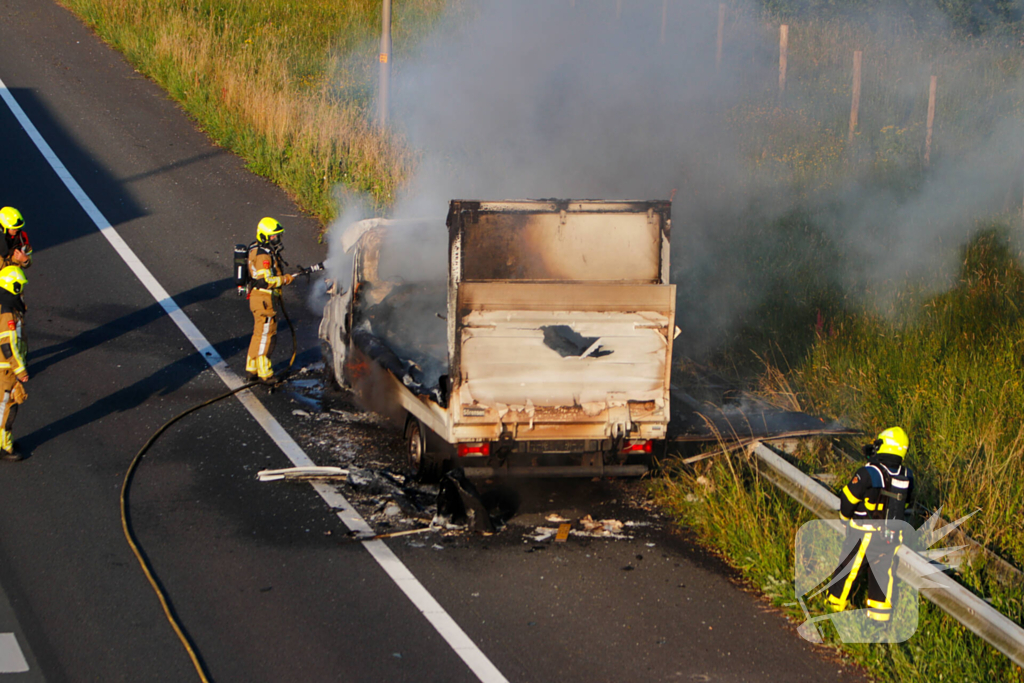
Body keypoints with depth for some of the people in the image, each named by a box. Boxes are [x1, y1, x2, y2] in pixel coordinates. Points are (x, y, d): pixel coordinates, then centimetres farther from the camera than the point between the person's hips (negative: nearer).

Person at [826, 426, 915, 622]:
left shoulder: (868, 474, -24)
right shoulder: (906, 476, -7)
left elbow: (847, 499, -13)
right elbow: (904, 503, 7)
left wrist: (846, 517, 9)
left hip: (864, 533, -4)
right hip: (893, 535, 4)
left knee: (848, 567, 14)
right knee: (883, 570, 19)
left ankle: (835, 603, 29)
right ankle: (880, 610, 25)